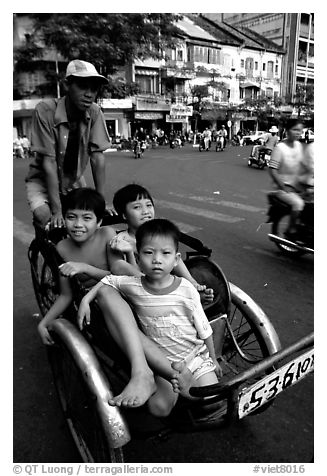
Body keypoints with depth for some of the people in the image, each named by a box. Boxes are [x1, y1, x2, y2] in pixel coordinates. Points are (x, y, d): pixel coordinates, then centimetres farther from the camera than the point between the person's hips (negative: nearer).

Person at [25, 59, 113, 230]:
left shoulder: (94, 113, -15)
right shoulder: (45, 110, -24)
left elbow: (97, 156, -16)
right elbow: (49, 161, -26)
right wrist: (57, 210, -29)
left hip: (74, 181, 4)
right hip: (43, 181, -3)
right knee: (46, 219, -25)